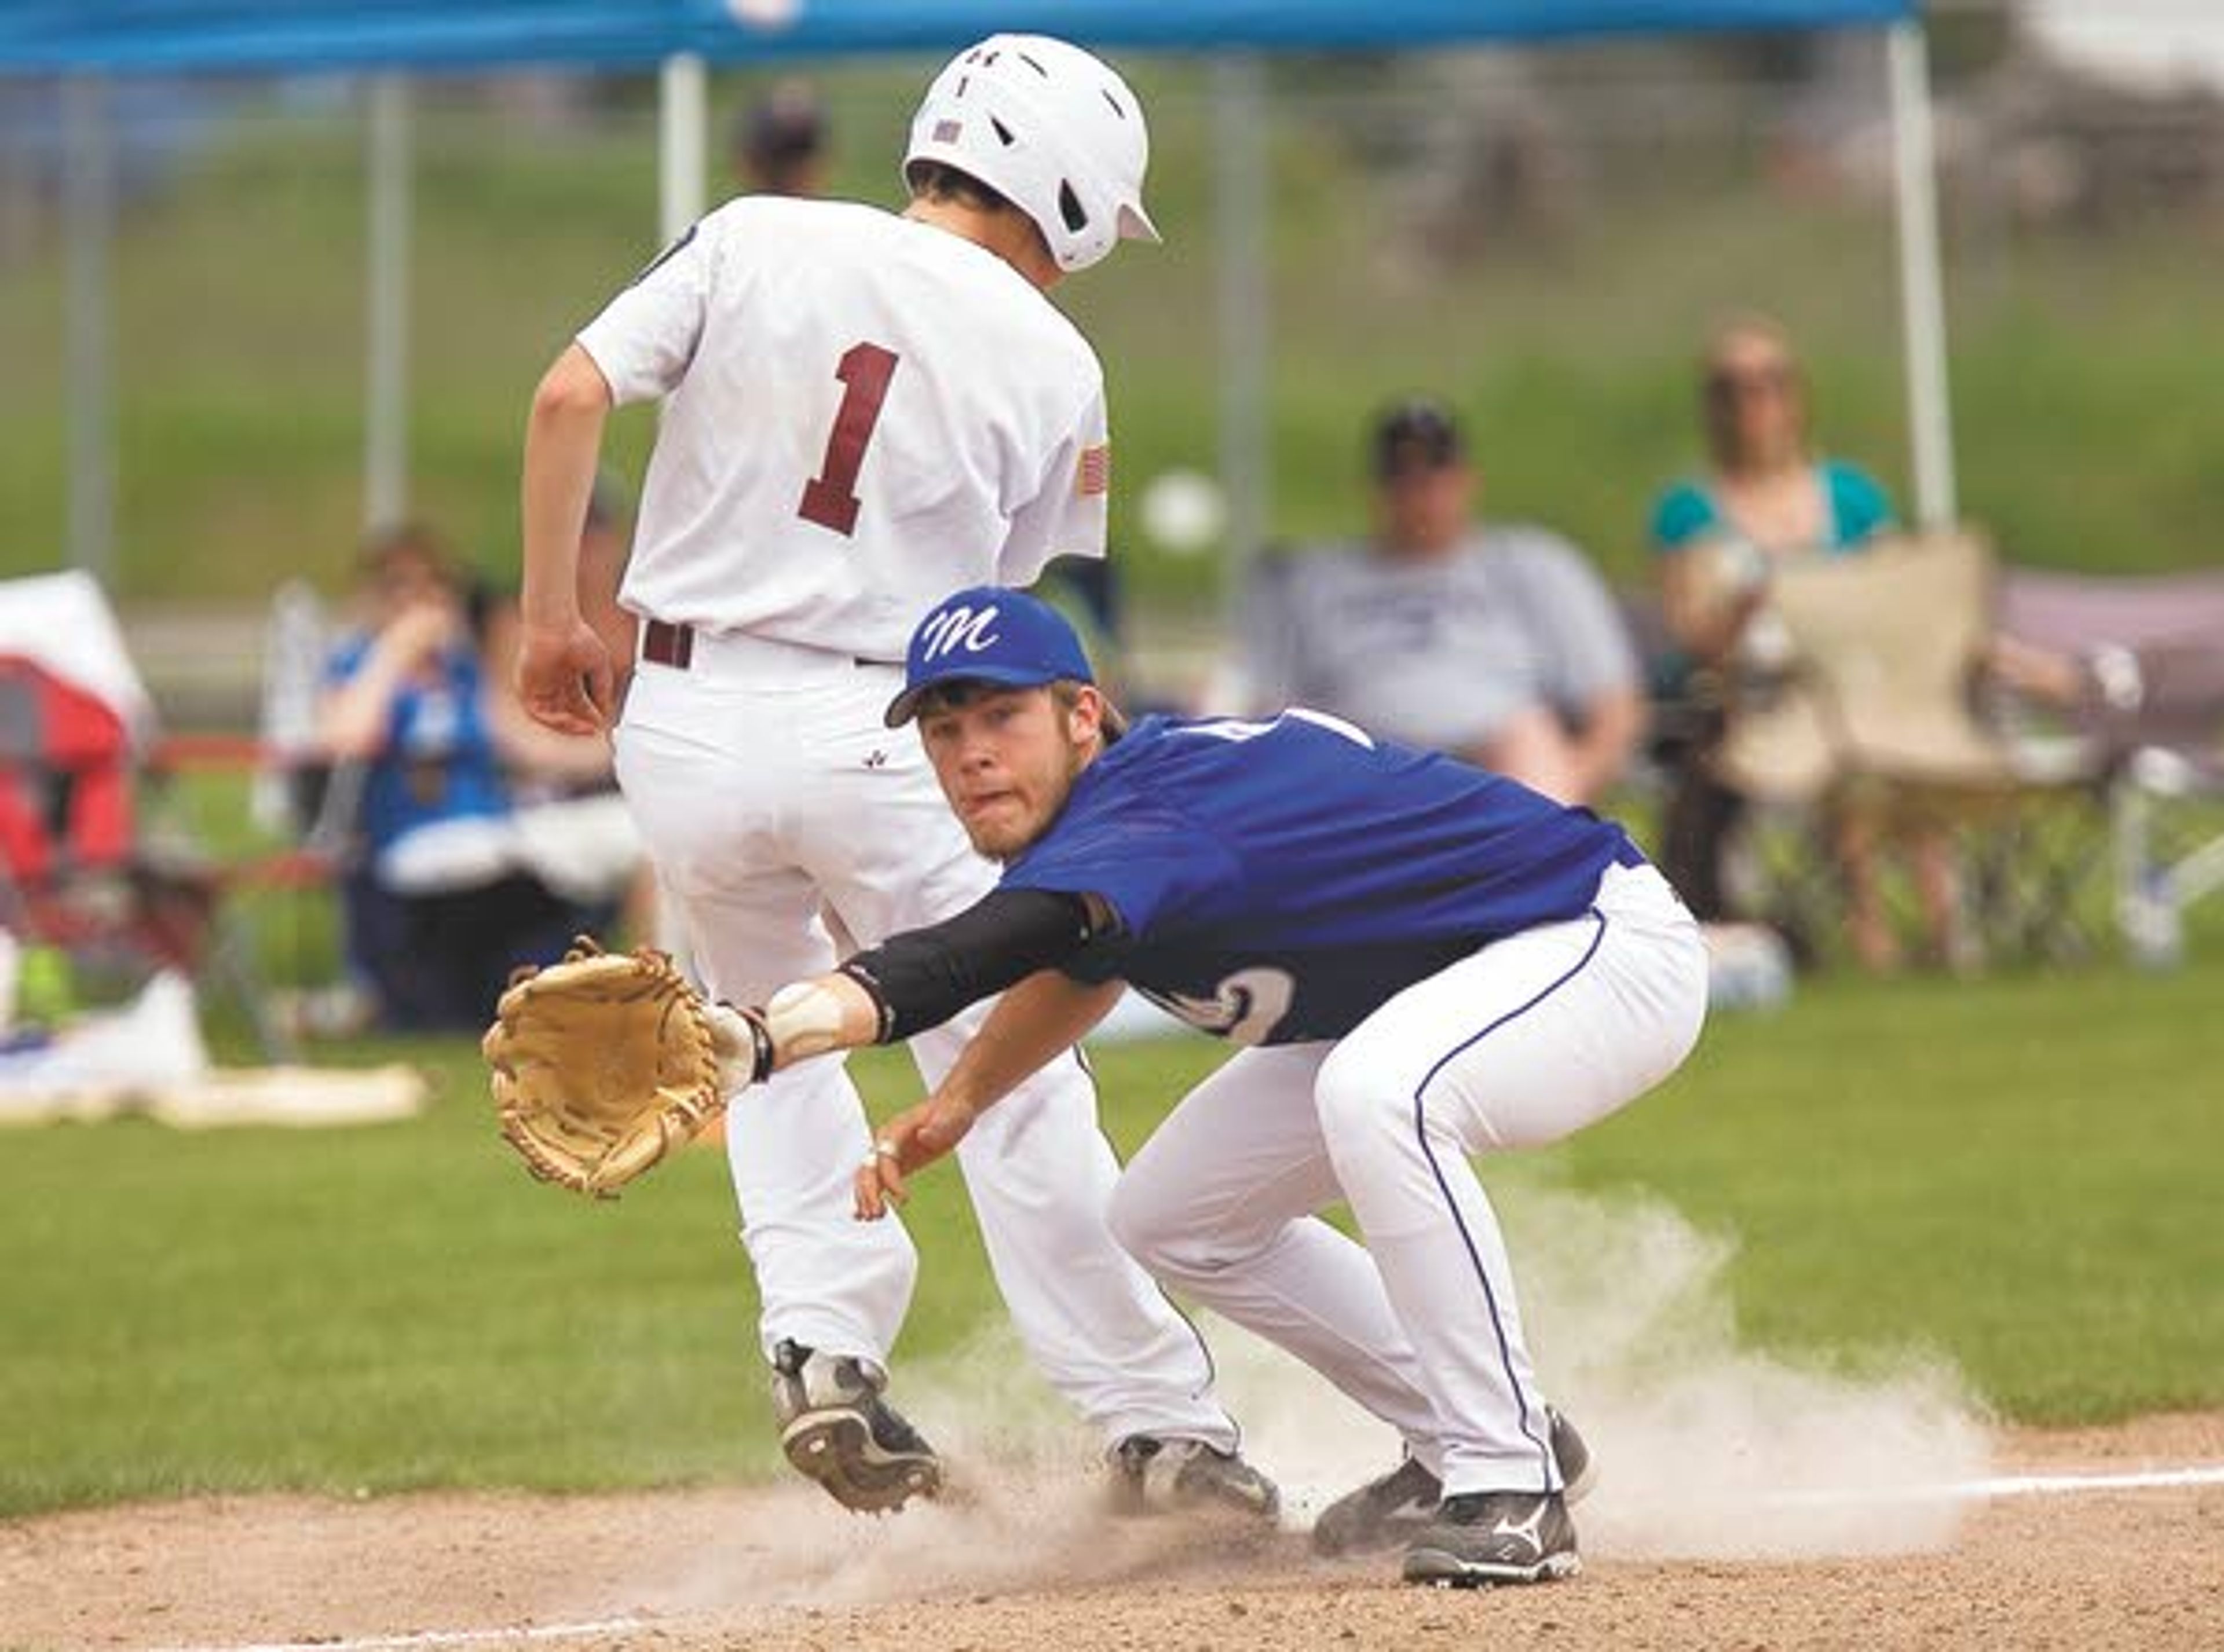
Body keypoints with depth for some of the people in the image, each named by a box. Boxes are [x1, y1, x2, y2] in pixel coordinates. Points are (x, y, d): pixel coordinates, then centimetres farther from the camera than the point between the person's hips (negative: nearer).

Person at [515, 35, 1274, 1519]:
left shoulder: (755, 243, 2)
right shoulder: (1055, 366, 1)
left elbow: (571, 397, -6)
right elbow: (1003, 605, 6)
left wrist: (553, 616, 2)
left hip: (683, 722, 2)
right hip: (879, 731, -2)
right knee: (1012, 1079, 7)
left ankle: (823, 1343, 9)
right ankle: (1159, 1425, 10)